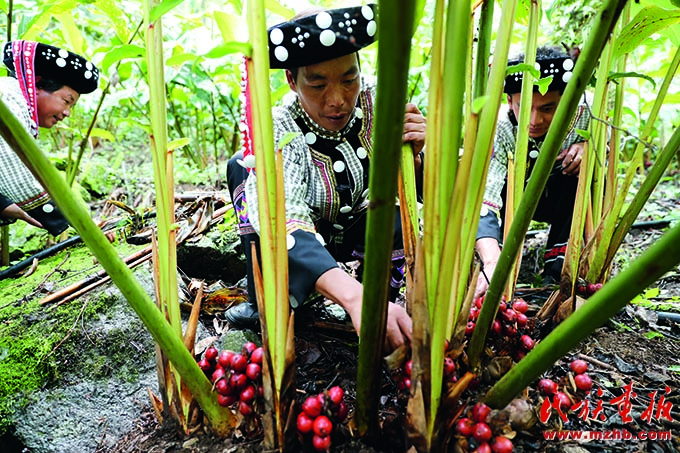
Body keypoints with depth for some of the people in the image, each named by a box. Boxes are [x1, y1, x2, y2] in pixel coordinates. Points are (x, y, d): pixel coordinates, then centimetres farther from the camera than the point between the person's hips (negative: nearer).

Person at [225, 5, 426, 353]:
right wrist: (354, 296, -61)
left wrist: (412, 158, -38)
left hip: (367, 233, 2)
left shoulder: (379, 105, -19)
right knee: (241, 167, -25)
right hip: (308, 242, -1)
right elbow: (281, 222, -45)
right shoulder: (279, 134, -27)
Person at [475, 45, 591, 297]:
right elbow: (482, 203, -45)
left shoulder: (582, 117, -26)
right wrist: (492, 263, -62)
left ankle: (558, 265, -22)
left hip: (565, 201, 2)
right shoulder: (498, 132, -33)